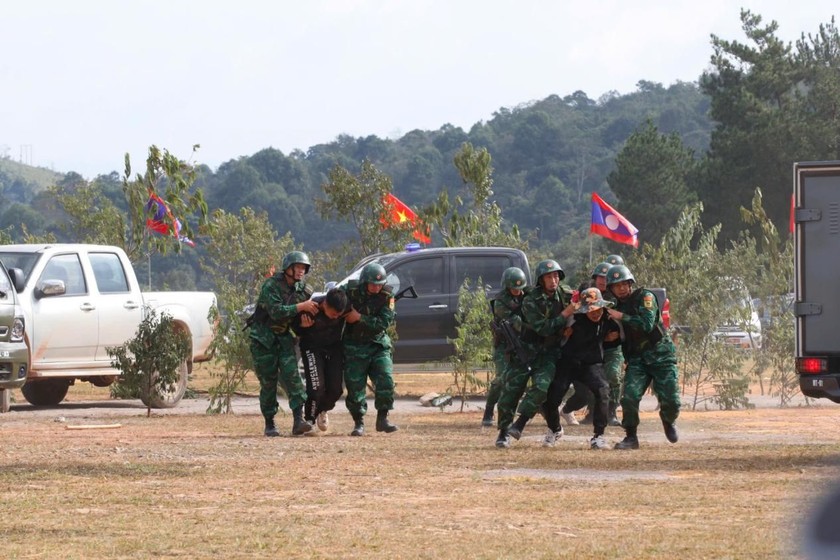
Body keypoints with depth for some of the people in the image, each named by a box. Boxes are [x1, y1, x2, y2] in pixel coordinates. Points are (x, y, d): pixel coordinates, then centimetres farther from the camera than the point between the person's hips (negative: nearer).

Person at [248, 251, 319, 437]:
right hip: (263, 338, -4)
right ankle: (269, 424, 9)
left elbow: (304, 316, 14)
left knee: (291, 374, -13)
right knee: (268, 381, -2)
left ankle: (298, 420, -22)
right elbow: (276, 312, -29)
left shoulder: (304, 290, 2)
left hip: (284, 337, 4)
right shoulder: (271, 286, -17)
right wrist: (301, 307, -32)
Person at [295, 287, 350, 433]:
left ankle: (322, 410, 30)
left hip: (334, 346, 3)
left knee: (336, 388, 0)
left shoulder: (346, 308, -23)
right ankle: (309, 419, 3)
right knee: (316, 386, -17)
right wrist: (303, 326, -34)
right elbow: (296, 330, -15)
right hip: (312, 347, -3)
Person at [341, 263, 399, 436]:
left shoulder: (386, 296, -8)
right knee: (355, 386, -3)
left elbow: (384, 322, -17)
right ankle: (359, 423, 10)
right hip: (354, 347, -1)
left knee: (386, 380, -11)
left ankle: (382, 419, 2)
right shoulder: (350, 292, -10)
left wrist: (360, 318, -24)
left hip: (378, 345, 1)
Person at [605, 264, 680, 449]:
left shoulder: (645, 297, -8)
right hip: (637, 359, 4)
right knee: (629, 397, -17)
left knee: (670, 402, -7)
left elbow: (647, 324, -23)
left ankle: (668, 421, 27)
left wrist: (622, 317, -23)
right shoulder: (616, 307, 9)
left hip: (661, 355, -4)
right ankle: (631, 437, -4)